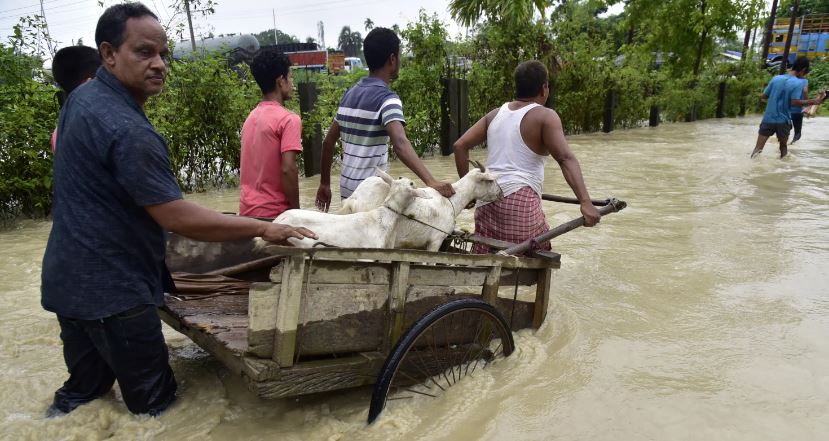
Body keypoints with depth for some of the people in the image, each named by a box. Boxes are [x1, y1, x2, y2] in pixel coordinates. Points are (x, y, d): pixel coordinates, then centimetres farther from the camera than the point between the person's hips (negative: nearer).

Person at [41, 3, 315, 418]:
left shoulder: (81, 98, 7)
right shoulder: (126, 128, -25)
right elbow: (177, 218, -28)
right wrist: (264, 228, -23)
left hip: (70, 278, 10)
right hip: (110, 289, -10)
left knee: (85, 387, 25)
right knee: (153, 404, 5)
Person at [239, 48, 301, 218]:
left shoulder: (251, 117, 10)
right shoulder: (288, 119, -14)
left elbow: (253, 165, 14)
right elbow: (287, 169, -21)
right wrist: (296, 210, -12)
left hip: (248, 209, 8)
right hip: (274, 212, -7)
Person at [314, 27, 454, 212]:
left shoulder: (350, 94, 8)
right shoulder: (387, 99, -16)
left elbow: (328, 142, 13)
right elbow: (400, 144, -33)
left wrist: (324, 184, 21)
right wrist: (431, 181, -42)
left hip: (347, 187, 7)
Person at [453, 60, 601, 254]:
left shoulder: (495, 114, 15)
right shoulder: (545, 116, -3)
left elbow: (460, 146, 12)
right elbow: (566, 158, -16)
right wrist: (585, 202, -23)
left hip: (487, 200, 7)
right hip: (520, 201, -6)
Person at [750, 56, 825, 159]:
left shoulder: (776, 78, 7)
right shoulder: (798, 83, -7)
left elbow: (764, 96, 10)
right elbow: (794, 102, -19)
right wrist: (815, 101, -14)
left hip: (768, 118, 2)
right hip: (783, 121, -2)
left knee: (758, 148, -3)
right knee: (783, 146, 17)